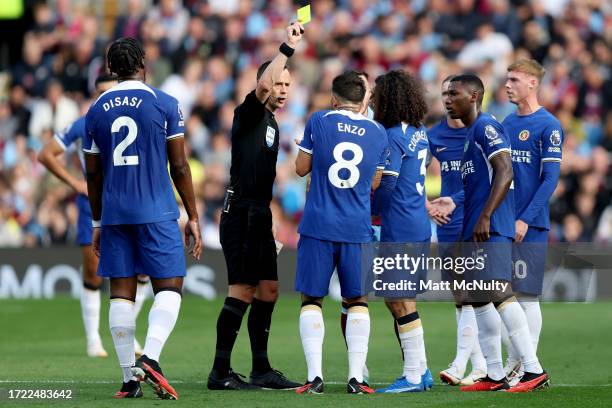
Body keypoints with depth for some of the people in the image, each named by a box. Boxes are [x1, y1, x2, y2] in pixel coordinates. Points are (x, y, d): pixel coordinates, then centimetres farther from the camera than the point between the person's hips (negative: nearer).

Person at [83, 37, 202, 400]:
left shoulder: (97, 111, 8)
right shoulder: (164, 104, -2)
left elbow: (93, 174, 12)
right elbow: (179, 167, -2)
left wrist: (97, 224, 21)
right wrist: (193, 217, 4)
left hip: (114, 215, 3)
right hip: (156, 213, -3)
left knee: (122, 293, 5)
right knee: (169, 288, 1)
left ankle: (130, 377, 3)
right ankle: (150, 359, -20)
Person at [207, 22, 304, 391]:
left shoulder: (272, 124, 20)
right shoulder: (250, 114, -6)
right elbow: (263, 86, -28)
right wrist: (288, 48, -29)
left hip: (260, 215, 9)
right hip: (242, 212, -9)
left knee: (268, 291, 9)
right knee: (243, 290, -10)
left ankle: (261, 369, 14)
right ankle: (221, 371, -8)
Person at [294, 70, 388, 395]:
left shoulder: (319, 121, -3)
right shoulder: (377, 132, 5)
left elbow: (302, 168, 4)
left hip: (318, 225, -2)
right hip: (357, 229, 2)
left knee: (312, 299, 6)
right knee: (357, 301, 11)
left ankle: (315, 376, -4)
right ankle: (356, 376, 2)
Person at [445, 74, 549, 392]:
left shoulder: (485, 127, -9)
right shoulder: (471, 133, 21)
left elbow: (504, 172, -20)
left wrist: (485, 217, -25)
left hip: (491, 229, -11)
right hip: (475, 231, 11)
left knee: (498, 294, -17)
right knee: (479, 299, 10)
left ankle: (534, 369, -18)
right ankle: (494, 376, 13)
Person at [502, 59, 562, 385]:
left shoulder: (548, 126, -7)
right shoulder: (507, 123, 14)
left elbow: (550, 180, -11)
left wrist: (525, 220, -17)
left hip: (530, 226, -7)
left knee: (527, 296, -3)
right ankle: (513, 361, 16)